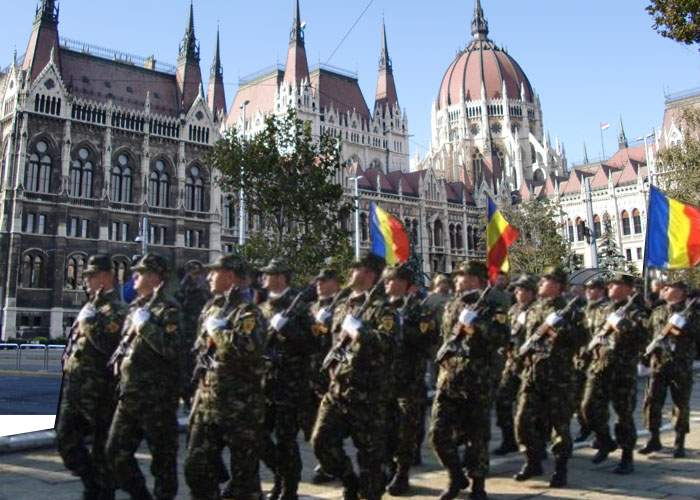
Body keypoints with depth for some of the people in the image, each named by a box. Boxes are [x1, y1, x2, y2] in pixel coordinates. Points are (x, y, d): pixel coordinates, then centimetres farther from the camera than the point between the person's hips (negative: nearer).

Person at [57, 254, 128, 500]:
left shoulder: (115, 309, -12)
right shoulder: (91, 306, 15)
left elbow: (109, 345, -26)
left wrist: (90, 322, -24)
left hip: (98, 390, -9)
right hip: (74, 387, 9)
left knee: (101, 447, 2)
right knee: (66, 440, 13)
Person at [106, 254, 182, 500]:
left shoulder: (168, 308, -10)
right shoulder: (136, 307, 15)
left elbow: (172, 348, -23)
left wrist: (145, 326, -20)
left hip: (157, 396, -8)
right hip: (129, 393, 9)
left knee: (163, 454, 3)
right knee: (116, 451, 13)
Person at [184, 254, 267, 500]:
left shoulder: (247, 312, -12)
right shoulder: (210, 308, 13)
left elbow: (249, 348, -31)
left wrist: (218, 329, -19)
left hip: (241, 405, -8)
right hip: (206, 401, 8)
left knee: (244, 470, 5)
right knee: (196, 466, 12)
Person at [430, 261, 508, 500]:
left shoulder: (490, 306, -4)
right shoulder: (451, 306, 15)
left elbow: (501, 336, -18)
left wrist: (475, 327, -21)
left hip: (477, 381, -5)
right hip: (448, 378, 5)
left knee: (477, 435, 5)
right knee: (439, 432, 1)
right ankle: (456, 477, 22)